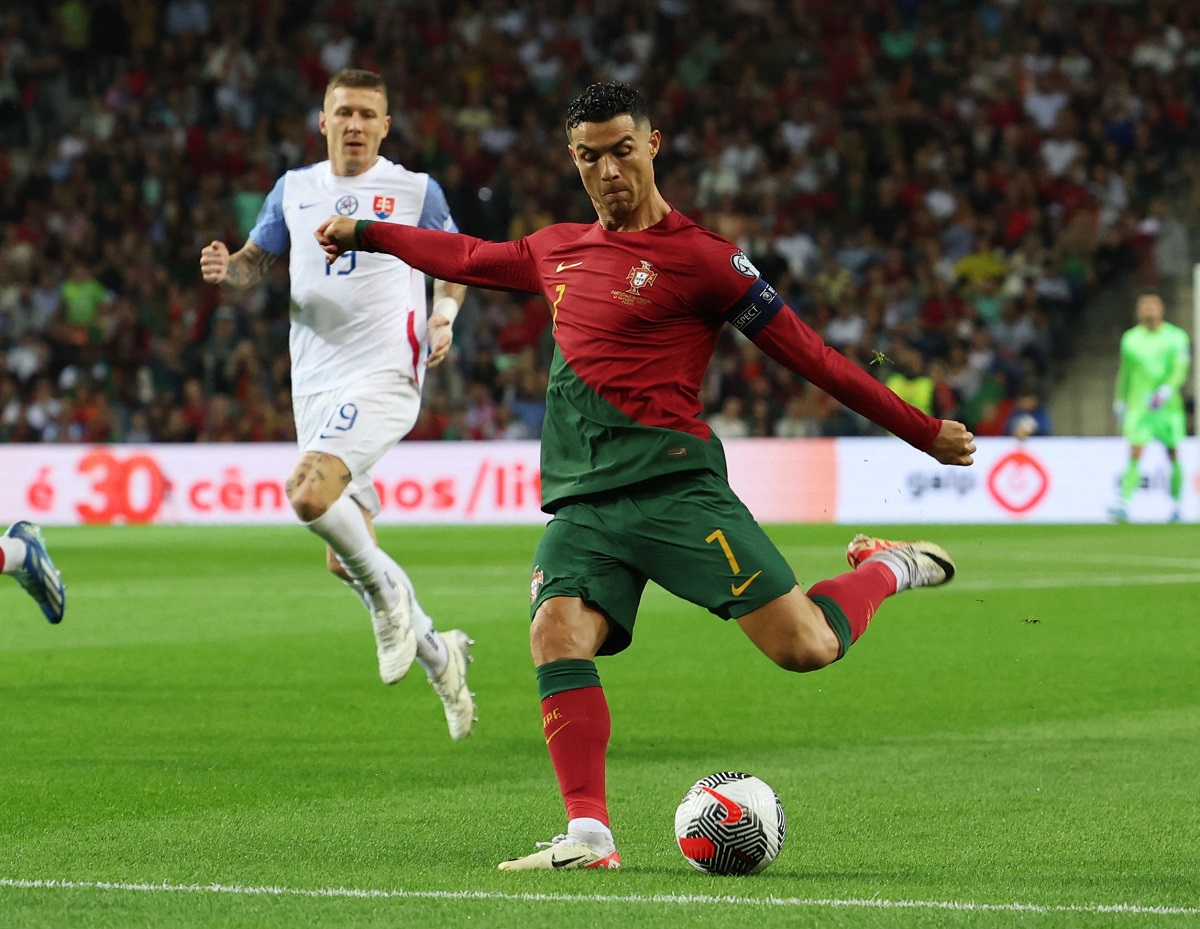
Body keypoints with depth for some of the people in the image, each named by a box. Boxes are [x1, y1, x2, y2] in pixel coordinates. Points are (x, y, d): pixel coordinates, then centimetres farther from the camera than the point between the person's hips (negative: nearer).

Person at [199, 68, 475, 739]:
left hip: (384, 376, -5)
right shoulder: (295, 189, 12)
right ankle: (440, 655, 26)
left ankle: (387, 589, -5)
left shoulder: (415, 190, 3)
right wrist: (225, 269, -5)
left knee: (309, 495, -29)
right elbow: (256, 263, 18)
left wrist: (444, 317, -4)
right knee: (345, 557, 7)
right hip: (315, 387, 5)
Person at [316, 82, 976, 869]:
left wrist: (924, 432, 1)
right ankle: (590, 835, -19)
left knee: (804, 647, -15)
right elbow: (469, 258, 38)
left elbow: (807, 354, 0)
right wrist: (364, 234, 44)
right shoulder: (558, 251, 18)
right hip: (581, 500, 5)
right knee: (558, 635, -21)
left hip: (671, 482, -5)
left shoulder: (700, 257, -2)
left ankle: (886, 570, 17)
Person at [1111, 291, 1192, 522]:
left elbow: (1180, 370, -9)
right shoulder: (1131, 338, 6)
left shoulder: (1176, 337, 0)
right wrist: (1119, 401, 20)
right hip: (1138, 405, 0)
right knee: (1135, 455, -14)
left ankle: (1176, 505, 19)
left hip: (1168, 406, 0)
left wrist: (1166, 390, -25)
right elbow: (1124, 372, 17)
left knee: (1173, 456, 5)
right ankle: (1124, 505, -23)